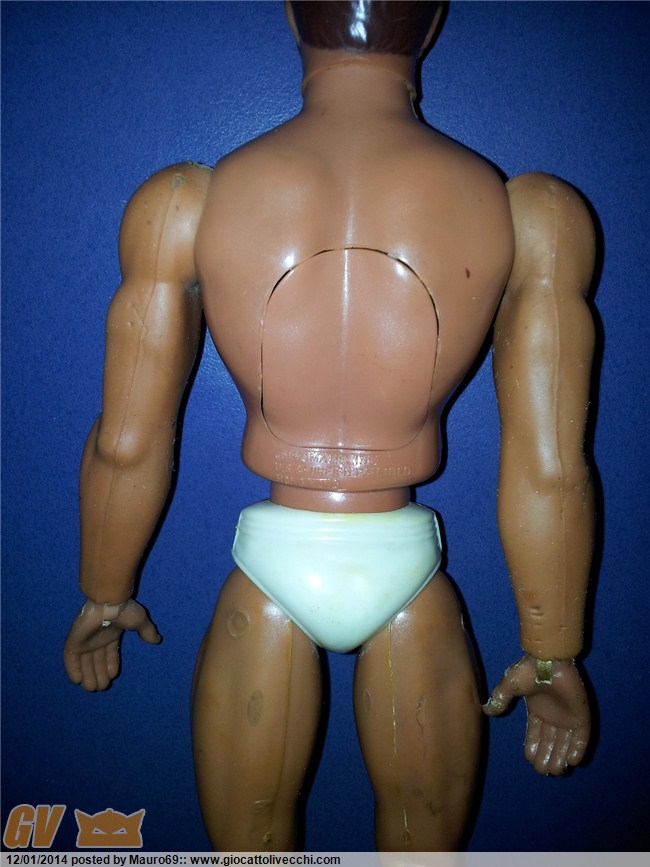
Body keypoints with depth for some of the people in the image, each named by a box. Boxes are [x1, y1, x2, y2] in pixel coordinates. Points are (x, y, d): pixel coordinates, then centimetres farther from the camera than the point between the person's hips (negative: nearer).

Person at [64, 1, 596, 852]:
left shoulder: (185, 204, -11)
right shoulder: (534, 216, -10)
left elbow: (127, 446, -6)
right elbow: (549, 471, -8)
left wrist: (105, 597, 11)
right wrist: (553, 653, 6)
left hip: (271, 572, 0)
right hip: (409, 583, 1)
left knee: (247, 845, 25)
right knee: (426, 843, 26)